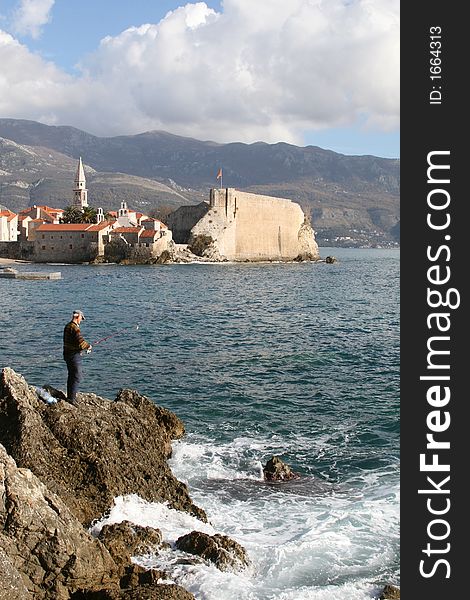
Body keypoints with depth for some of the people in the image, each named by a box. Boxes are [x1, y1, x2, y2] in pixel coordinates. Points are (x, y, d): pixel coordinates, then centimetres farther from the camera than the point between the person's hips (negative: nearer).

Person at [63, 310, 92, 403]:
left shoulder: (67, 326, 12)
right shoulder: (74, 328, -20)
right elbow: (81, 342, -28)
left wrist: (85, 346, 13)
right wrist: (88, 346, -8)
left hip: (67, 354, 10)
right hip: (74, 355, -10)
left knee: (71, 376, 18)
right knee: (77, 377, -5)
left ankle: (69, 397, 26)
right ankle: (71, 399, -6)